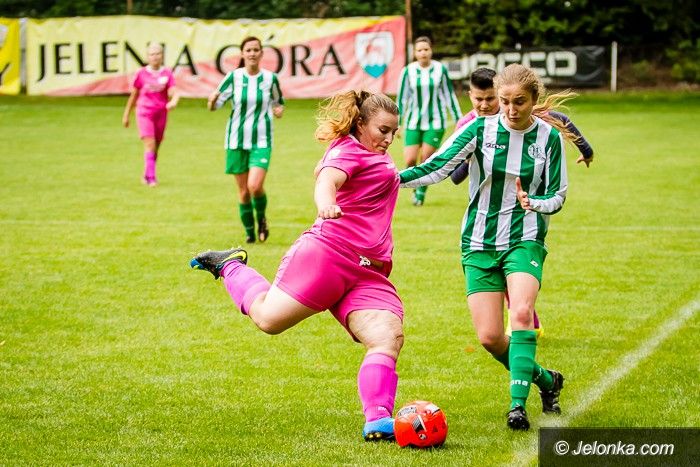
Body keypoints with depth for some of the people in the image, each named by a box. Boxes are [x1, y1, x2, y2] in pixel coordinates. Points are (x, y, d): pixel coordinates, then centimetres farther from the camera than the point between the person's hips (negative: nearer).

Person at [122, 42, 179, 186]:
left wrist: (173, 102, -29)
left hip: (161, 113, 3)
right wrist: (126, 115, 13)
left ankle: (147, 175, 30)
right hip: (144, 112, -3)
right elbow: (133, 95, 9)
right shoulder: (141, 74, -1)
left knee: (156, 146, 11)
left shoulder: (167, 73, 2)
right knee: (149, 144, -16)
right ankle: (151, 178, -19)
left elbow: (173, 93, -5)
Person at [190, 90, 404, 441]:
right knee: (268, 317, -7)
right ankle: (230, 266, 22)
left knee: (388, 338, -15)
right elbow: (328, 179, -24)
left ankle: (377, 421, -24)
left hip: (368, 275, 8)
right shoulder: (348, 149, -1)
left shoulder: (377, 158, 28)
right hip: (327, 252, -8)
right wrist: (325, 203, -46)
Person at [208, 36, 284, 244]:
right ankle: (249, 232, 22)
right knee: (243, 190, 5)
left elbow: (279, 102, 17)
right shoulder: (234, 77, -2)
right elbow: (213, 105, -1)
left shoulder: (270, 78, 0)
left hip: (261, 141, -1)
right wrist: (212, 100, -24)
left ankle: (261, 219, 10)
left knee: (255, 186, -19)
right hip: (237, 140, 1)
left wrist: (279, 110, -5)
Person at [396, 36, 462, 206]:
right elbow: (401, 98, 5)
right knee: (410, 160, -7)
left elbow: (449, 96, 6)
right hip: (414, 122, 1)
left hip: (435, 122, -1)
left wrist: (458, 119, 6)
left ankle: (421, 192, 13)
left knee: (426, 160, -6)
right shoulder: (408, 71, -2)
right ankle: (416, 186, 21)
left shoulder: (441, 70, -3)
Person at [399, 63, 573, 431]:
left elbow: (557, 196, 2)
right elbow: (438, 167, -10)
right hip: (480, 243, 1)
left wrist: (533, 203, -21)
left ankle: (518, 404, -27)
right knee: (489, 337, -5)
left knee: (521, 312, -28)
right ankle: (545, 380, 21)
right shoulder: (481, 129, -5)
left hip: (525, 240, -1)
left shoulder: (549, 136, -2)